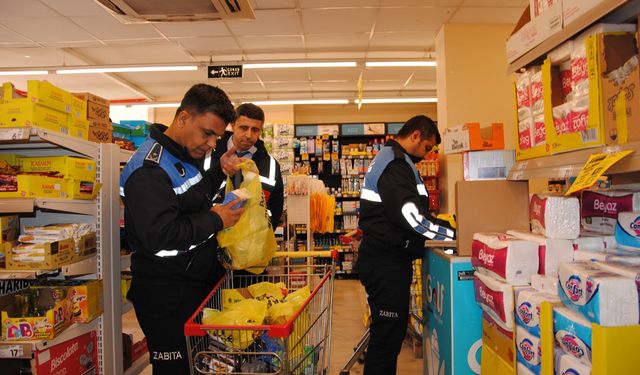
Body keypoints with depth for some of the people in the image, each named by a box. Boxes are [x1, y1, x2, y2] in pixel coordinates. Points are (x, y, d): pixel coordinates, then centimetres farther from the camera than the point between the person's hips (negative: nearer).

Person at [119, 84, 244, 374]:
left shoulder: (190, 156, 11)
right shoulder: (149, 169, -20)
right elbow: (159, 237, -28)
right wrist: (215, 220, -19)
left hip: (200, 284, 9)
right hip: (167, 296, -9)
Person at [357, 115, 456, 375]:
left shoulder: (390, 159, 19)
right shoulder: (395, 164, -16)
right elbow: (411, 216, -27)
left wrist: (448, 229, 16)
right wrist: (455, 233, -18)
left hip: (387, 258, 11)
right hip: (386, 263, -11)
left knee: (391, 330, 19)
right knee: (388, 335, -1)